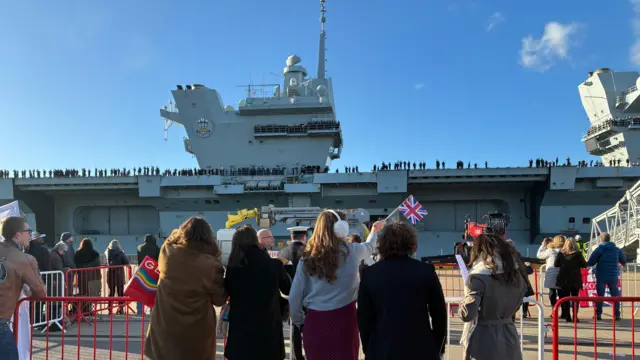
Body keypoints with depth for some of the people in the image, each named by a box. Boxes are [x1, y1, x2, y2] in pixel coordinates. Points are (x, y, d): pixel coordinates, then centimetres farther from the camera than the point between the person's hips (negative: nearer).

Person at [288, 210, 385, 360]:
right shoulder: (351, 251, -3)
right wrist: (374, 231, 42)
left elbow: (294, 297, 0)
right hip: (343, 319, -1)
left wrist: (299, 322, 15)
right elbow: (369, 247, 22)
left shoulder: (307, 257, -2)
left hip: (315, 321, 1)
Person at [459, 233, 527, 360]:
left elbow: (467, 314, -23)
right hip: (509, 339, 6)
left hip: (483, 342, -6)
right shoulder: (516, 274, 2)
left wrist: (461, 306, -4)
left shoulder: (478, 277, -19)